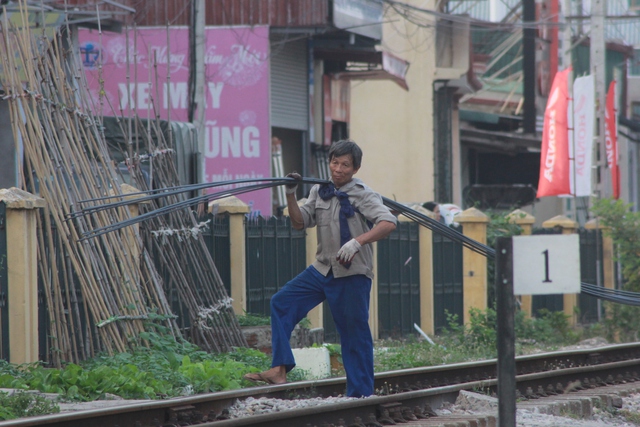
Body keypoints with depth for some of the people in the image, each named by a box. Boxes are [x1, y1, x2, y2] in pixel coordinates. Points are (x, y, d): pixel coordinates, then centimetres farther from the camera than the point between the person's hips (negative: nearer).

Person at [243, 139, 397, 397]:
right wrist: (291, 196, -5)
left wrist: (357, 241, -37)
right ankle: (279, 370, -5)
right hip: (322, 269, 7)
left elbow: (388, 223, -24)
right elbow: (300, 223, 12)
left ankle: (361, 395, 5)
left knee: (355, 335, -2)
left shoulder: (363, 195, -10)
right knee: (282, 303, -1)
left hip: (353, 275, -7)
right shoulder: (320, 191, 9)